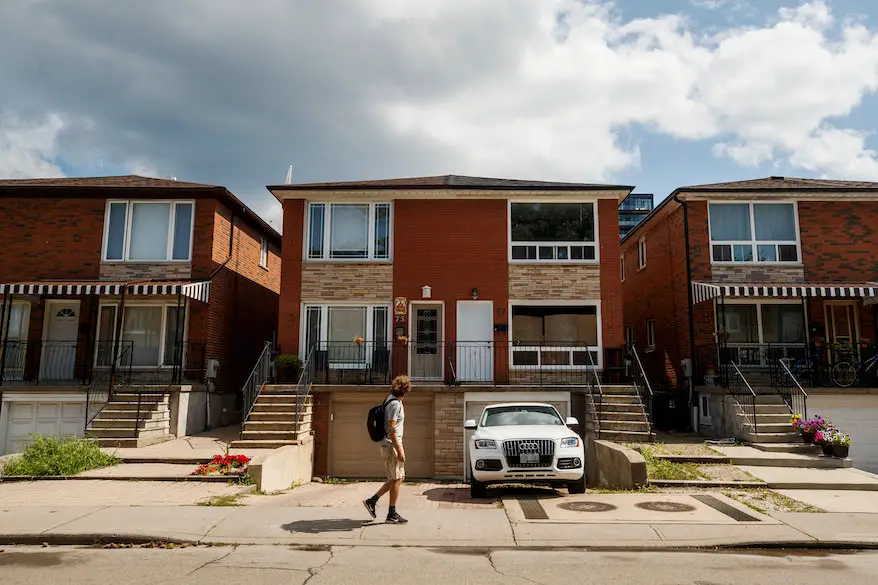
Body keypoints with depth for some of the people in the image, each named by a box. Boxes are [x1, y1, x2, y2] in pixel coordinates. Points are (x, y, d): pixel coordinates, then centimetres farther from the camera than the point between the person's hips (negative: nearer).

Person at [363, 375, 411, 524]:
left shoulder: (390, 400, 13)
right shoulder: (395, 404, -17)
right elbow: (391, 429, -22)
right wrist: (399, 450, -21)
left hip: (389, 445, 10)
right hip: (391, 445, -10)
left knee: (396, 479, 14)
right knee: (396, 479, -1)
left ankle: (372, 501, 18)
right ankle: (392, 514, 7)